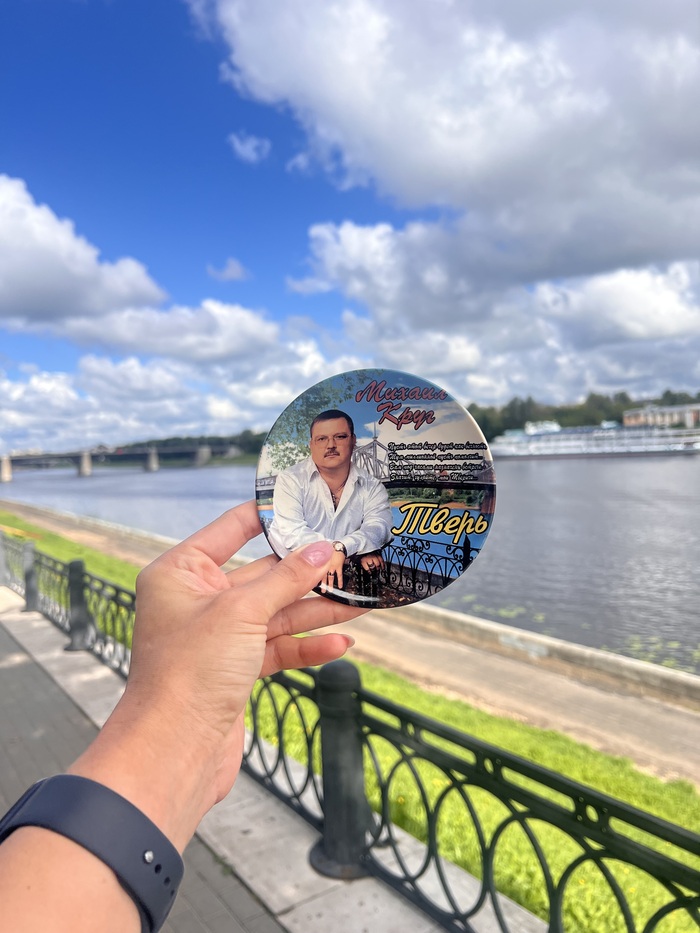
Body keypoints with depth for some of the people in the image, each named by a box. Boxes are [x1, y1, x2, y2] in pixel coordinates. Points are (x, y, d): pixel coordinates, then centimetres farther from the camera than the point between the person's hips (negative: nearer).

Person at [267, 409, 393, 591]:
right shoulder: (290, 480, -3)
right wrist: (360, 550, -20)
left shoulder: (371, 486, 6)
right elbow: (293, 535, -16)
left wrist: (342, 548, -33)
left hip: (346, 574, 4)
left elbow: (379, 526, -12)